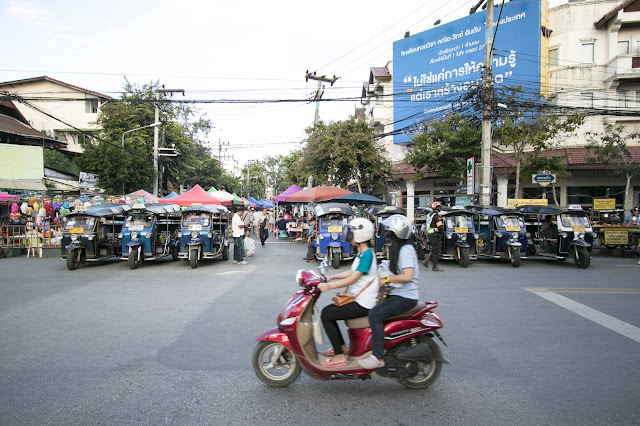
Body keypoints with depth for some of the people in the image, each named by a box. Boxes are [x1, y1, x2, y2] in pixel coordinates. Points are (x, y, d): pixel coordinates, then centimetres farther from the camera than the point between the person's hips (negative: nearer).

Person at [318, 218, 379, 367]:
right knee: (327, 310, 13)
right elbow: (352, 272, 20)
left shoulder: (367, 254, -19)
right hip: (358, 299, 10)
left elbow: (353, 278, -26)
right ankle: (342, 346, 23)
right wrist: (331, 277, 13)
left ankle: (340, 357, -7)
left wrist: (329, 286, -30)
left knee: (326, 316, -13)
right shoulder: (362, 253, 12)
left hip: (363, 304, -10)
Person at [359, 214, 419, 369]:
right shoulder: (398, 248, 15)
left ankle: (378, 357, -21)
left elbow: (408, 276, -28)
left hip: (405, 298, -11)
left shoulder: (406, 250, -16)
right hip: (397, 294, 11)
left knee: (375, 314, -26)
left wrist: (387, 279, -18)